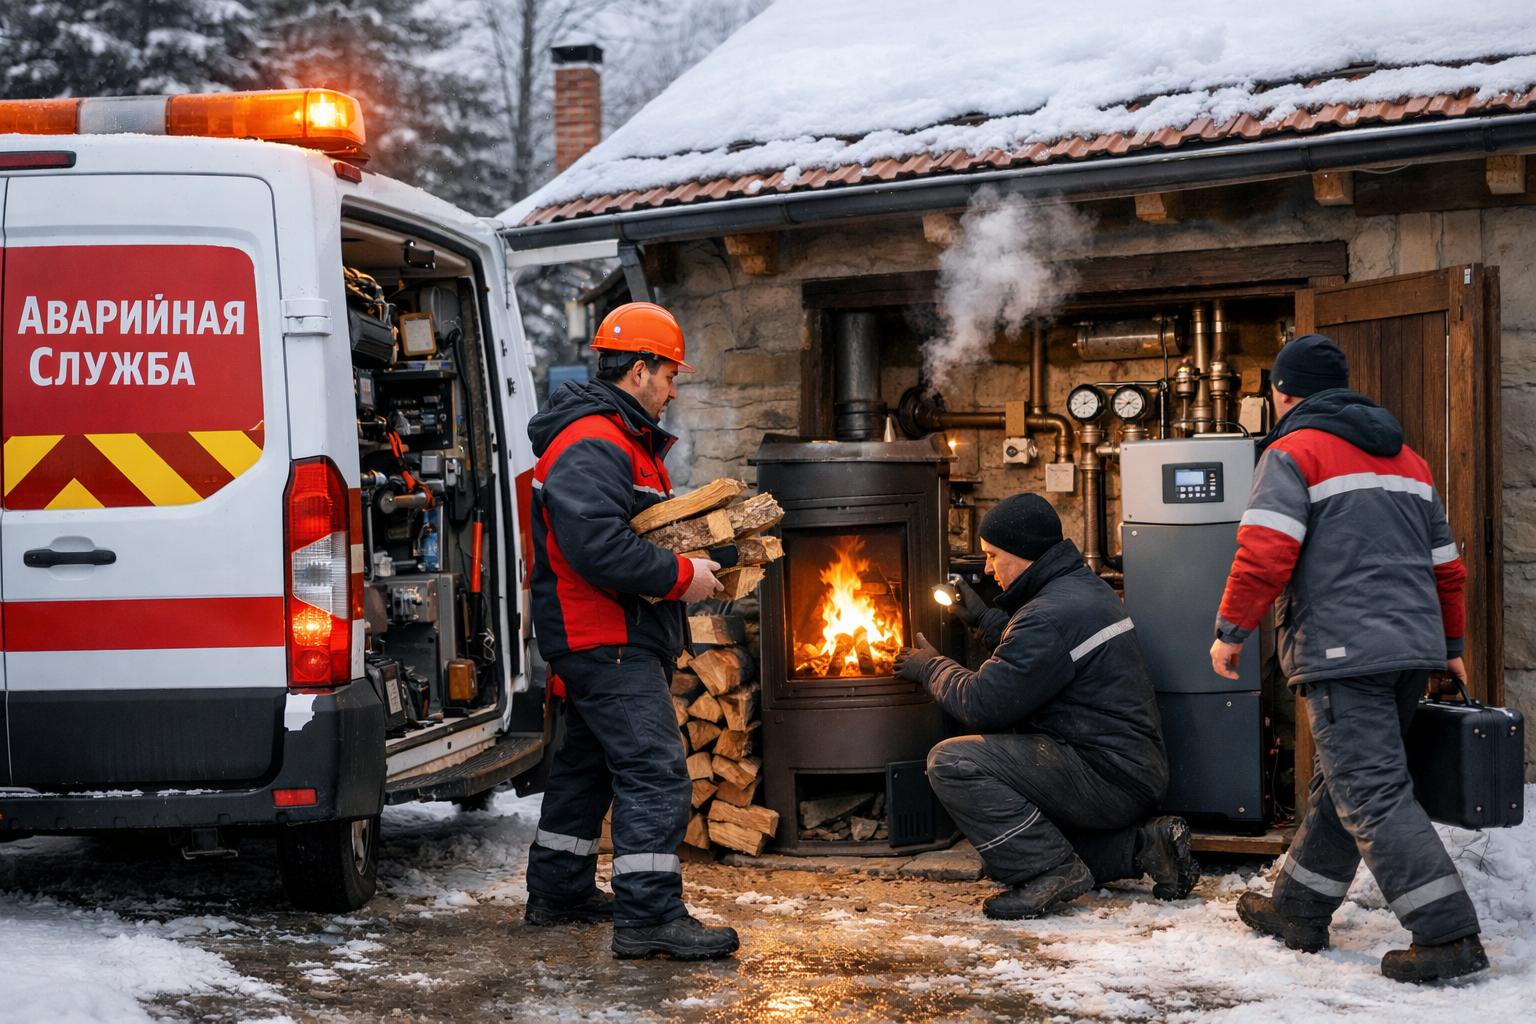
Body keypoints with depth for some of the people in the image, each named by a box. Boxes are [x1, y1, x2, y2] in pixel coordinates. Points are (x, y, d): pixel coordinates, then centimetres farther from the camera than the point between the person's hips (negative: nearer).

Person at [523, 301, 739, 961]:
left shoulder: (620, 441, 20)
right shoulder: (591, 446, -18)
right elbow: (595, 546, -29)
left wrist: (697, 558, 12)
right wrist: (680, 577, -22)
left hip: (608, 643, 12)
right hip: (607, 640, -12)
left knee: (589, 765, 19)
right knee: (655, 771, -15)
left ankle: (558, 891, 30)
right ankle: (650, 918, -16)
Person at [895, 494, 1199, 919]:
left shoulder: (1050, 616, -20)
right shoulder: (1086, 587, 13)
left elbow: (981, 705, -18)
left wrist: (931, 667, 0)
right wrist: (983, 616, 28)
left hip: (1106, 778, -10)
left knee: (952, 762, -19)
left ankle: (1052, 871, -16)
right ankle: (1141, 846, 13)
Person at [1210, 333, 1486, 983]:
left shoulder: (1293, 453, -3)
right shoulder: (1405, 458, 21)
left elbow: (1264, 554, -15)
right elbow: (1445, 563, 23)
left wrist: (1231, 631, -5)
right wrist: (1450, 645, 32)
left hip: (1343, 654, -8)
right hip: (1412, 649, 8)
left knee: (1373, 795, -9)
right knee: (1342, 785, 17)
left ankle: (1447, 935, -15)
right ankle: (1297, 911, 25)